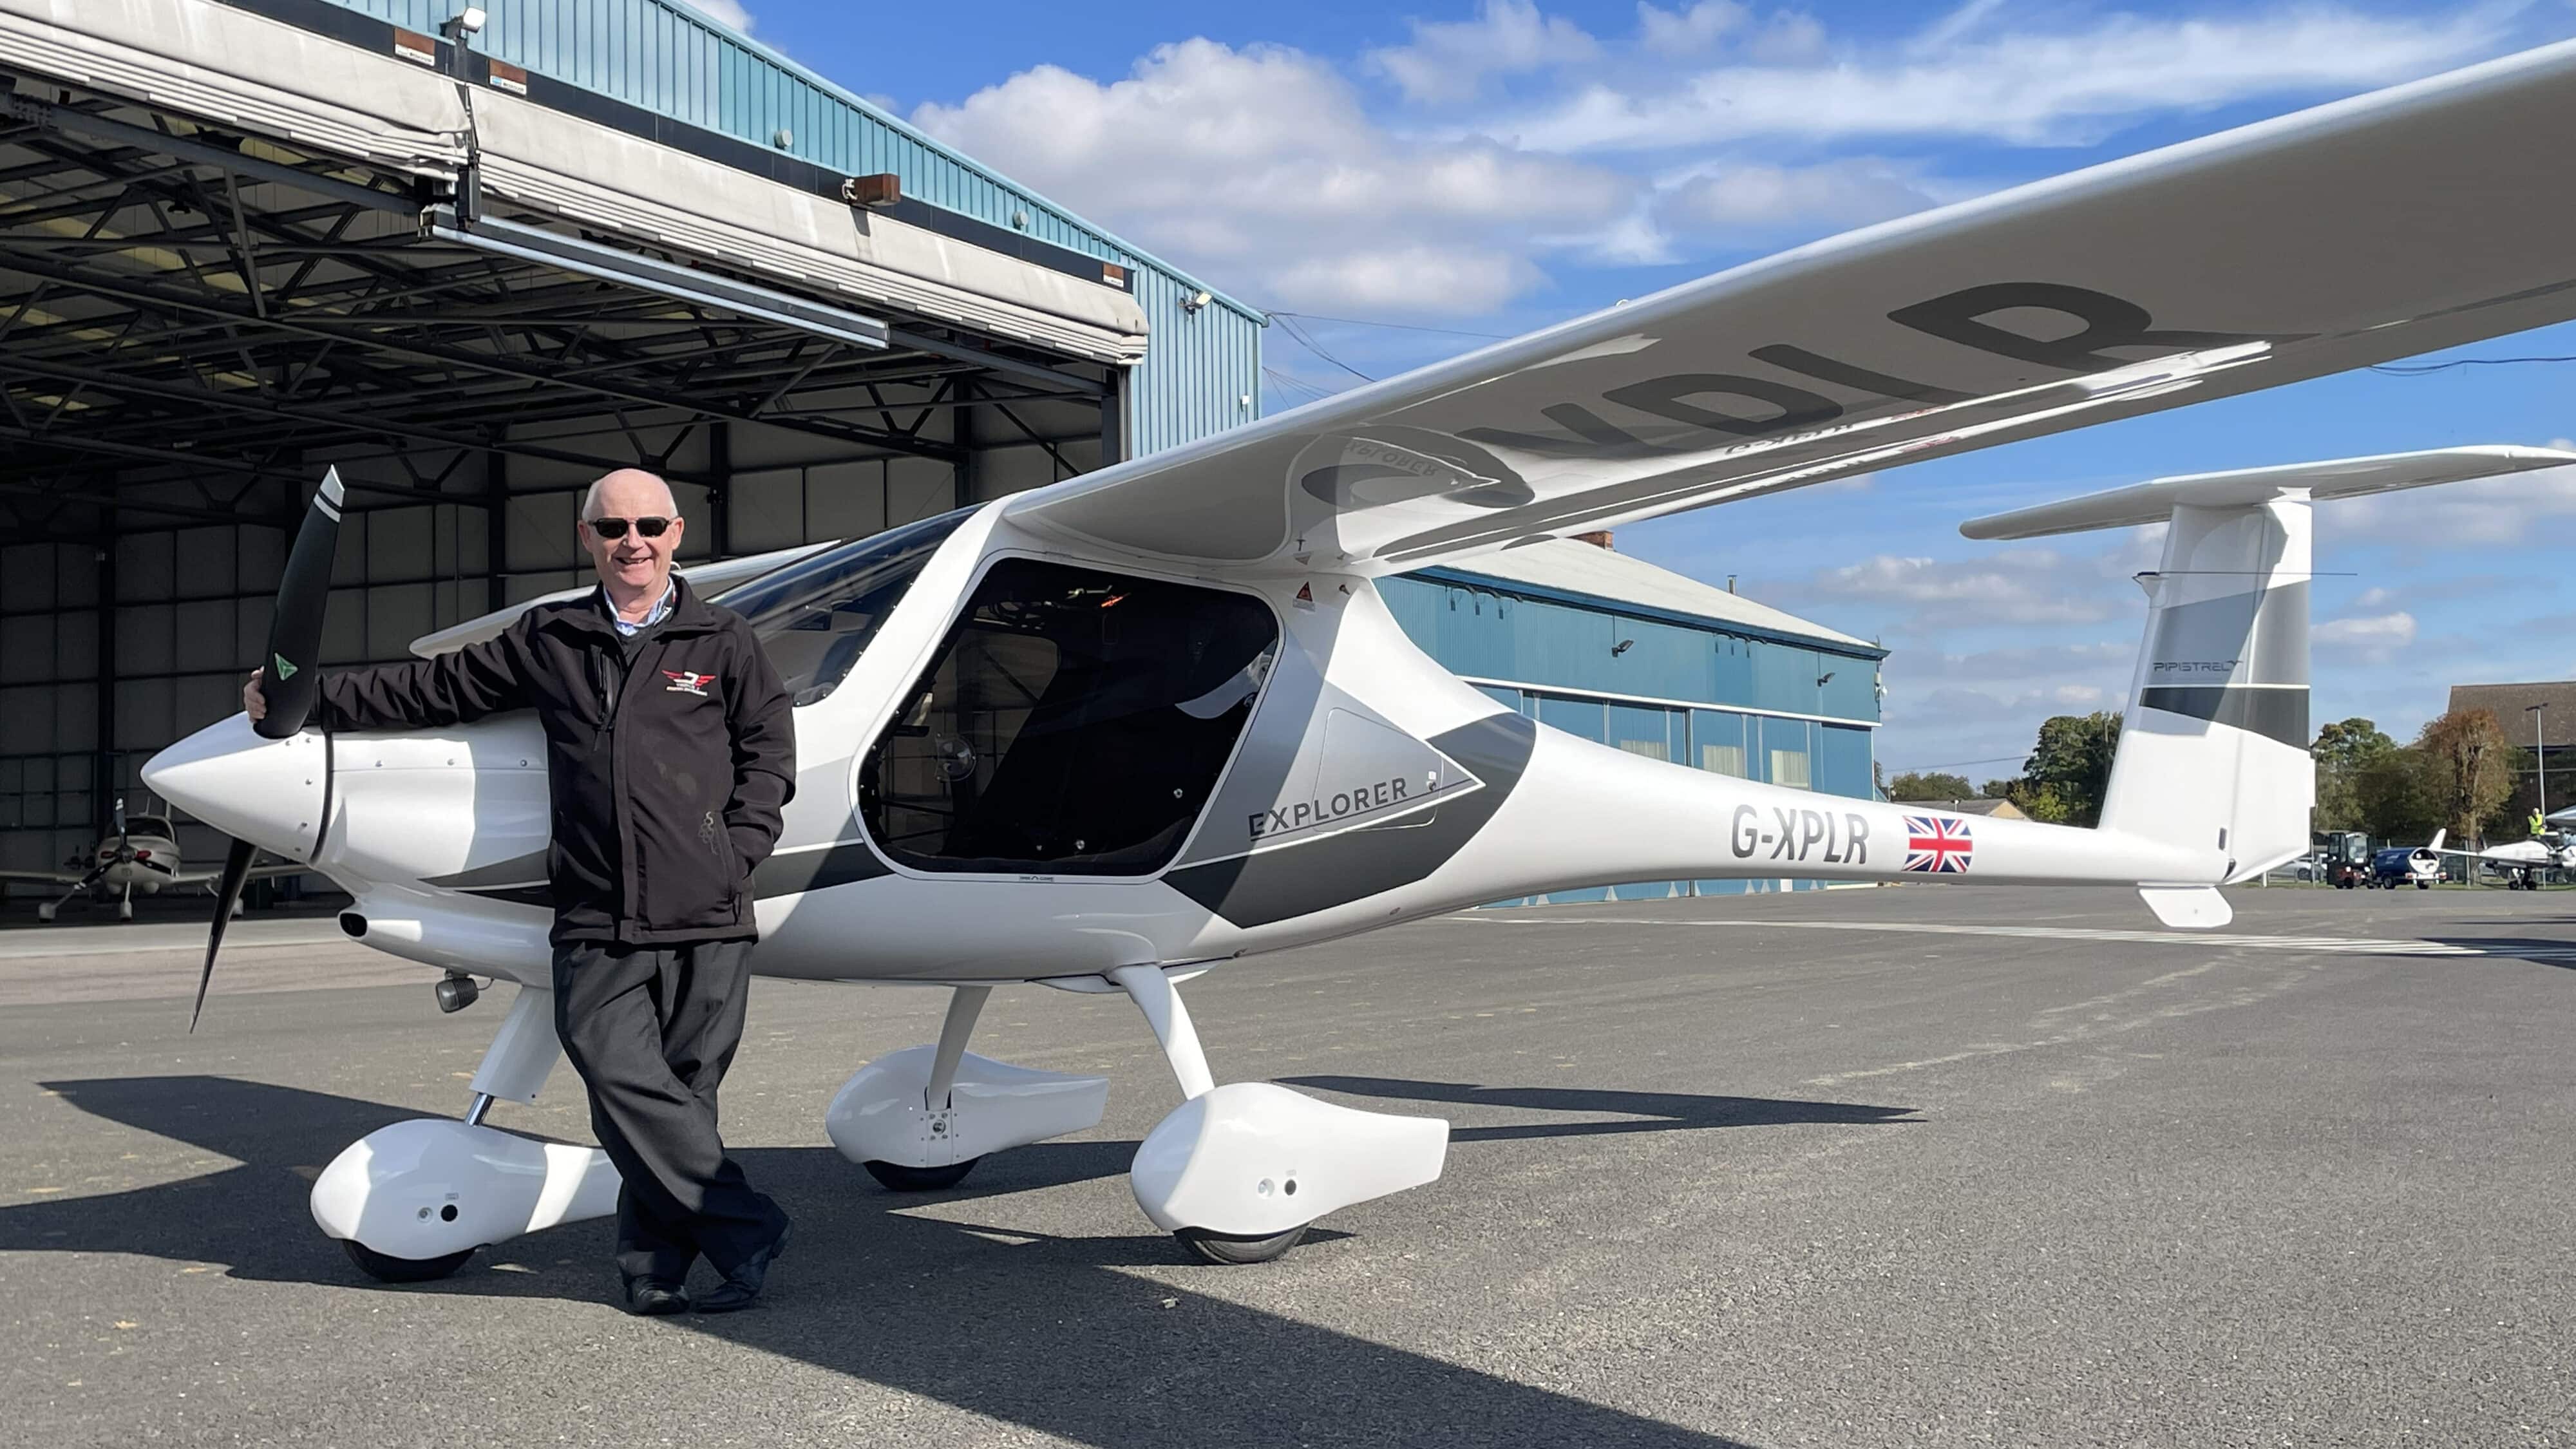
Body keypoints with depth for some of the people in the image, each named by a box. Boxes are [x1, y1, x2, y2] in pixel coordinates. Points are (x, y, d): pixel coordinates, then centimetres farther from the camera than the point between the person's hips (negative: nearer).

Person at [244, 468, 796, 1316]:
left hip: (706, 922, -1)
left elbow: (769, 750, 9)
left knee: (682, 1087, -2)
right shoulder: (546, 642, 16)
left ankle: (652, 1264, 8)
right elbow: (435, 690, 21)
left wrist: (737, 854, -2)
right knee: (620, 1077, -13)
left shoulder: (722, 643, 9)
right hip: (596, 922, 2)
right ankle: (743, 1231, -5)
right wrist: (312, 700, 19)